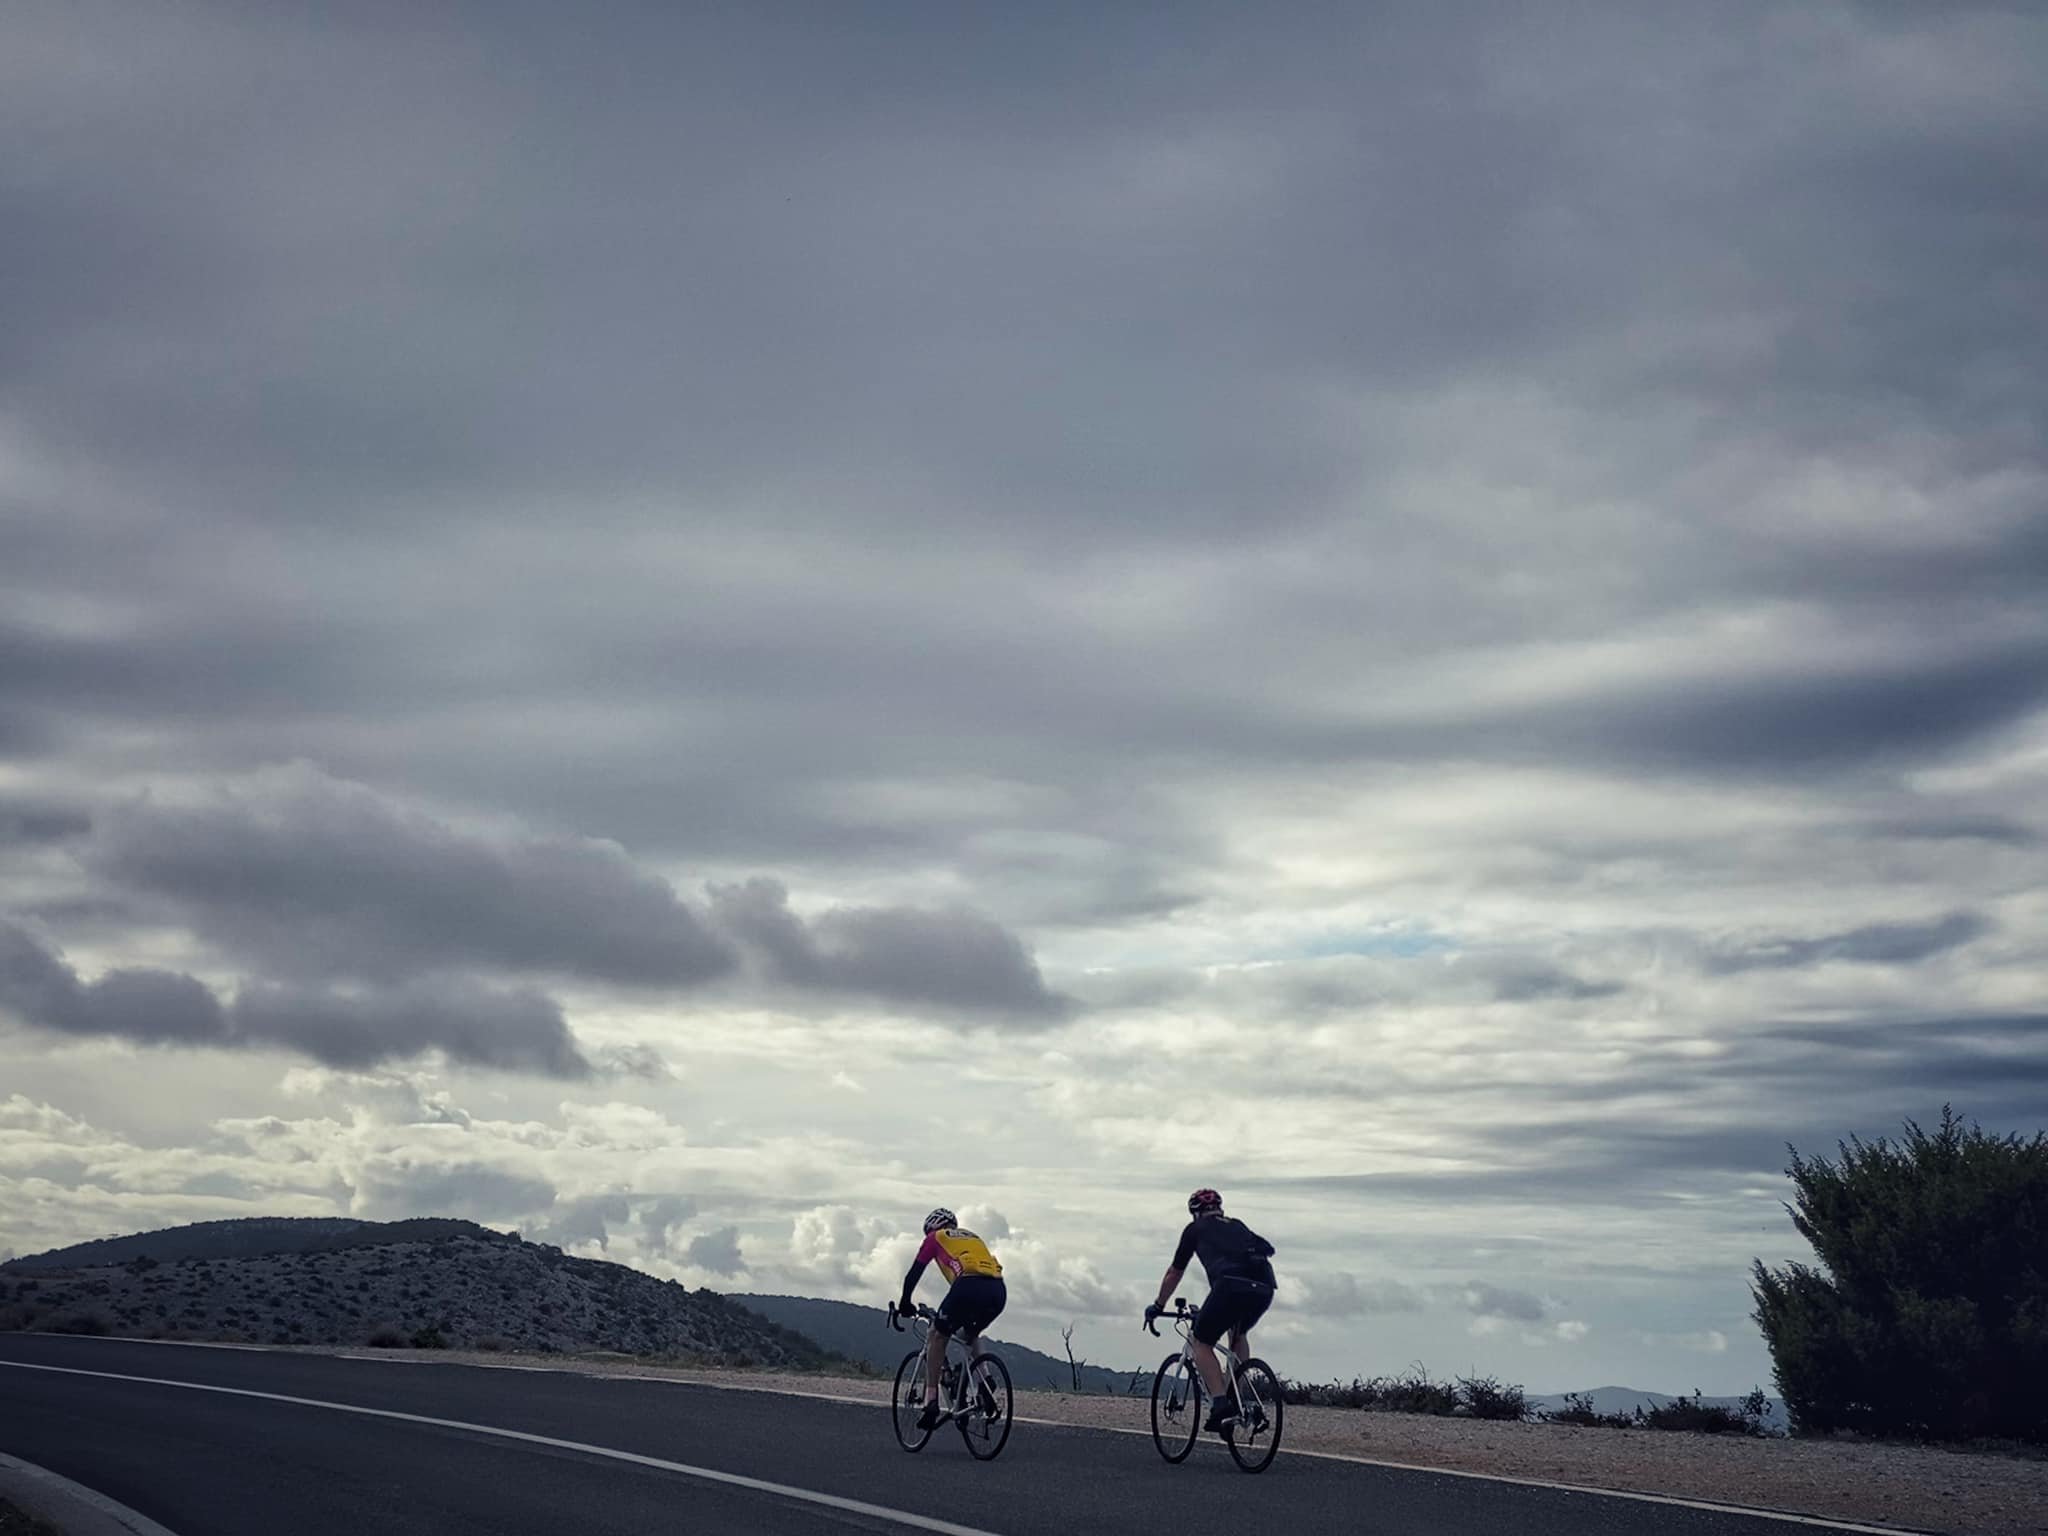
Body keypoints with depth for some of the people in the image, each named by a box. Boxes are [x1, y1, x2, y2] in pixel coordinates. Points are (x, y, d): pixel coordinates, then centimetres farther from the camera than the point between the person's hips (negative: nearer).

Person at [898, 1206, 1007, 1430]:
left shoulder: (936, 1238, 23)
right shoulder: (972, 1237, 38)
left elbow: (914, 1274, 24)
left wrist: (904, 1304, 39)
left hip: (969, 1286, -5)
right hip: (998, 1292, 5)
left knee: (937, 1336, 13)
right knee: (969, 1335, 32)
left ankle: (932, 1402, 3)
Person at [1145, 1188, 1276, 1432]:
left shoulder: (1196, 1229, 23)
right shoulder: (1237, 1225, 35)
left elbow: (1174, 1272, 29)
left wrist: (1158, 1306, 41)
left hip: (1231, 1285, -5)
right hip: (1264, 1288, 5)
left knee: (1201, 1342, 11)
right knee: (1239, 1334, 32)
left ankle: (1220, 1404, -7)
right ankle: (1239, 1397, 22)